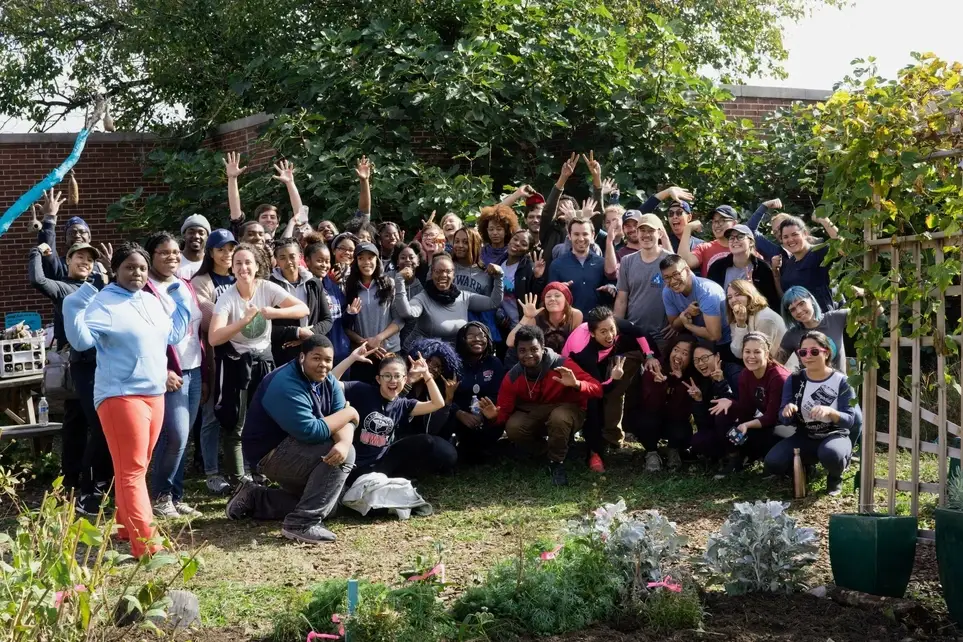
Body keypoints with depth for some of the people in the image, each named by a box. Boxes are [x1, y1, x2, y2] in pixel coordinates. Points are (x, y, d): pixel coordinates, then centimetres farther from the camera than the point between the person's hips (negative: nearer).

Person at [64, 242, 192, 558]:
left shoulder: (152, 301, 15)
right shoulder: (103, 302, -9)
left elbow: (173, 335, 25)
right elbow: (81, 340, -20)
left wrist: (182, 302, 22)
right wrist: (73, 307, -32)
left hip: (154, 395, 8)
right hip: (121, 396, -8)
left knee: (136, 468, 15)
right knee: (132, 471, -9)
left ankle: (127, 528, 27)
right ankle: (146, 545, -13)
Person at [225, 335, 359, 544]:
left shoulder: (328, 381, 0)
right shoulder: (286, 386, -27)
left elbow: (343, 421, -11)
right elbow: (310, 431, -34)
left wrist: (344, 443, -34)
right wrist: (348, 413, -22)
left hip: (292, 449, 9)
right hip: (271, 453, -9)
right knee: (345, 456, -24)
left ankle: (253, 498, 19)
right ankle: (301, 523, -23)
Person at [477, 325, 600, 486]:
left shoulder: (562, 365, -24)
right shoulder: (512, 377, -11)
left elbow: (597, 389, -26)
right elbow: (505, 411, -4)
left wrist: (576, 384, -47)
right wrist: (495, 416, -29)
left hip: (566, 408, -4)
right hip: (532, 413, 4)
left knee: (559, 418, -39)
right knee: (512, 428, -27)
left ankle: (557, 463, -12)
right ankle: (548, 452, 1)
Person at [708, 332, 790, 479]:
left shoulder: (778, 378, -25)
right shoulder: (745, 376, -4)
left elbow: (772, 417, -26)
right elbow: (747, 411, -6)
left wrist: (748, 425, -40)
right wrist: (730, 403, -26)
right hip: (763, 421, 7)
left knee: (749, 436, -30)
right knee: (723, 415, -13)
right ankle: (736, 458, 2)